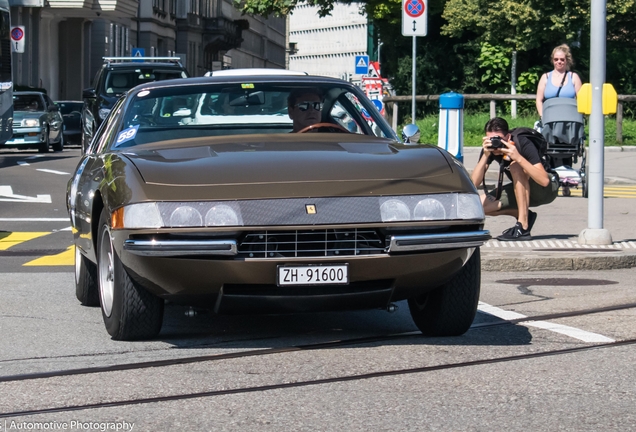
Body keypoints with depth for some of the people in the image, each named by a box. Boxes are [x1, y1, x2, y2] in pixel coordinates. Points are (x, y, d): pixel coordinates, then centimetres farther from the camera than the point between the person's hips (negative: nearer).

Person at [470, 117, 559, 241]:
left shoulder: (523, 144, -27)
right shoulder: (489, 148, -13)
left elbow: (544, 181, -39)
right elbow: (474, 183, -22)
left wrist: (518, 157, -47)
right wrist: (485, 156, -34)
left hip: (548, 189, -6)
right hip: (521, 190, 6)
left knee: (515, 166, -33)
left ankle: (523, 227, -31)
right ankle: (525, 215, 5)